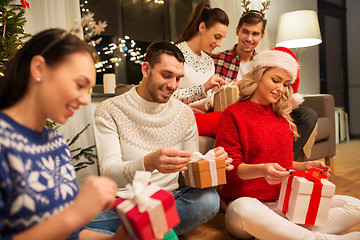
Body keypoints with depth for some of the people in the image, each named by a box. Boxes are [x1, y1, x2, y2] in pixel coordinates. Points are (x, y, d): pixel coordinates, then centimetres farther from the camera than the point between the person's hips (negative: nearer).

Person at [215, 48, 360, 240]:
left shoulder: (282, 118, 17)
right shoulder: (233, 114, -3)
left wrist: (304, 166, 4)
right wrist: (262, 170, -27)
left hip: (285, 202, 7)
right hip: (247, 201, -6)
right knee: (242, 211, -42)